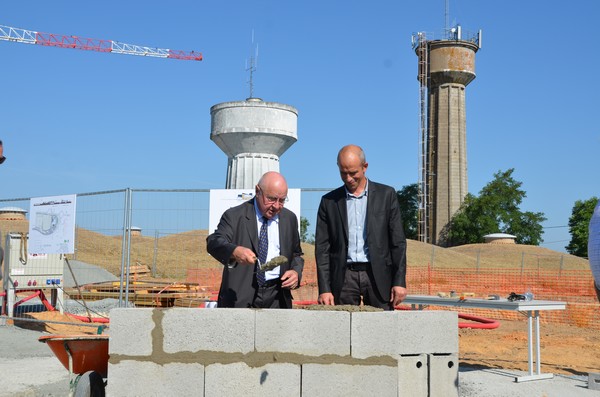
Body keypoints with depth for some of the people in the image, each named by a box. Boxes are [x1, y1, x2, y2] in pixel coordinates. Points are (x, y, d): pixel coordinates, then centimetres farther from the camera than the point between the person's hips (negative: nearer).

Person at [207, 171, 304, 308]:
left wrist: (296, 272, 0)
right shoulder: (234, 216, -1)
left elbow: (296, 254, 23)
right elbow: (214, 242, -16)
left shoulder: (289, 219, 13)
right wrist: (234, 251, -38)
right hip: (240, 297, -3)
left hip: (276, 298, 3)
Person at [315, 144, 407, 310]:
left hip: (378, 276, 0)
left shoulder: (386, 195, 6)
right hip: (344, 277, 1)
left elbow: (398, 242, 4)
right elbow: (322, 248, 5)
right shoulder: (329, 201, 8)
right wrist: (324, 289, -3)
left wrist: (399, 281, -4)